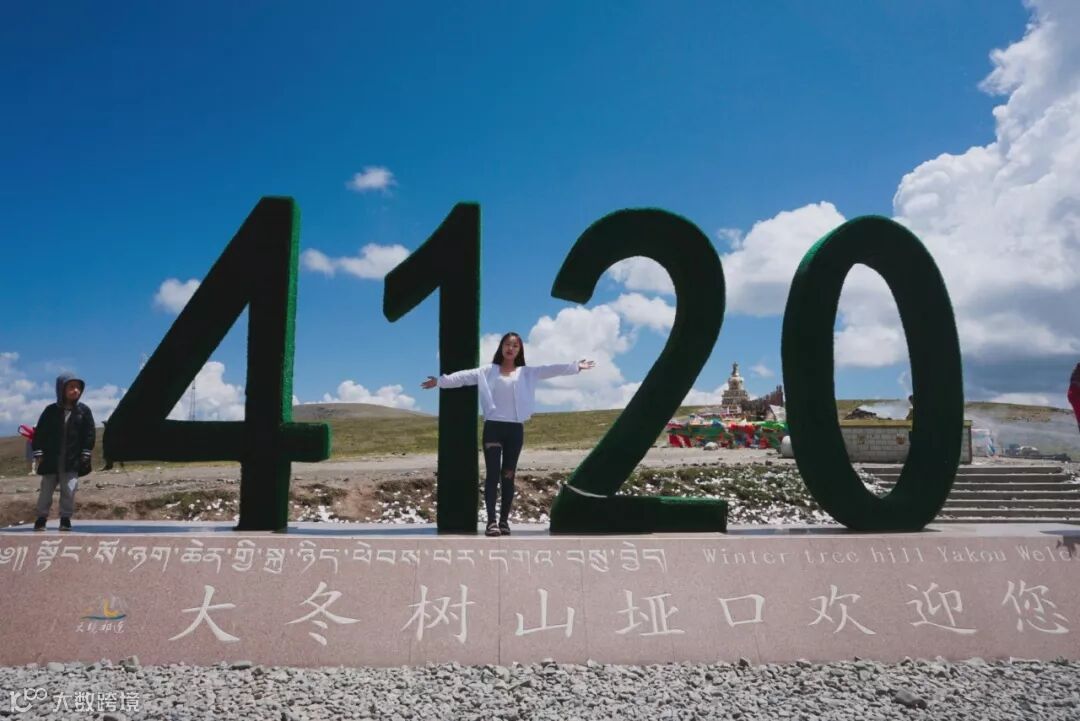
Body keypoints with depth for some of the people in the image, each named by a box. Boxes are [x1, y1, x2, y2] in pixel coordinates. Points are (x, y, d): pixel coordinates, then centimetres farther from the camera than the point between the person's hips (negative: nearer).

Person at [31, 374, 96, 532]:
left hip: (73, 460, 0)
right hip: (51, 459, 1)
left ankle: (66, 518, 9)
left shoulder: (84, 411, 1)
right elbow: (40, 433, 3)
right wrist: (38, 453, -3)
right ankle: (42, 517, 20)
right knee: (46, 489, 8)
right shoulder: (51, 410, 1)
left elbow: (89, 434, 2)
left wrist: (85, 453, -4)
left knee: (69, 490, -1)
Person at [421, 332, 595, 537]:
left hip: (515, 428, 2)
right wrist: (440, 381, -13)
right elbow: (465, 376, -3)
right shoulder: (488, 371, 6)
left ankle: (504, 520, 13)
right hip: (493, 426, -1)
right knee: (493, 474, -5)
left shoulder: (526, 372, 9)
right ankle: (491, 521, -5)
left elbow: (550, 370, 1)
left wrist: (576, 367, -6)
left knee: (508, 475, 6)